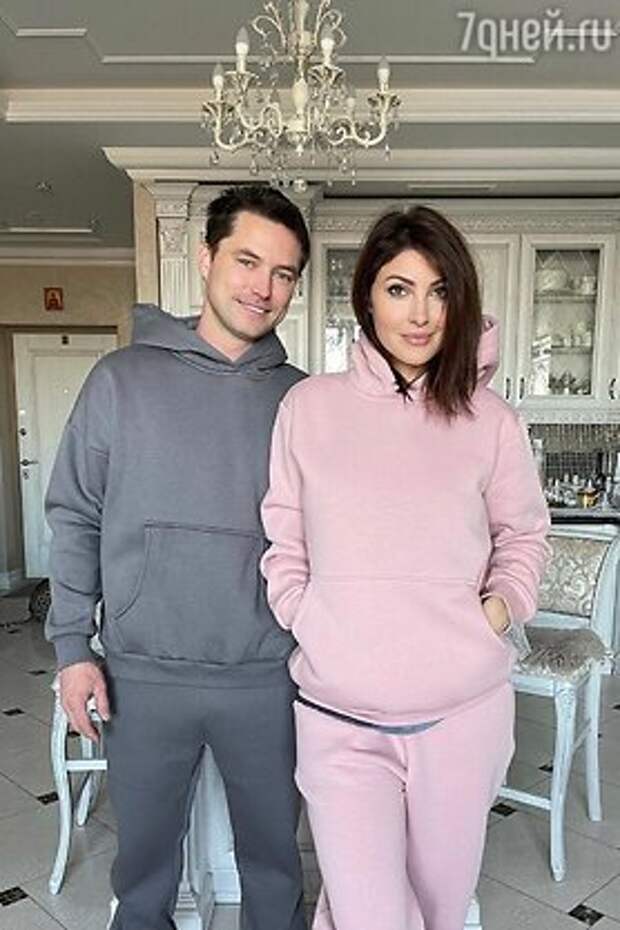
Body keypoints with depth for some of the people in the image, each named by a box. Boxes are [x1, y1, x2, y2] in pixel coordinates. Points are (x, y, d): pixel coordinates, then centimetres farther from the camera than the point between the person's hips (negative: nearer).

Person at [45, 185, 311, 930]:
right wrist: (72, 648, -4)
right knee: (145, 856, 20)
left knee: (273, 853, 19)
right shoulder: (122, 378, -4)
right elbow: (75, 518, -1)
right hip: (145, 673, 0)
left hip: (265, 676, 1)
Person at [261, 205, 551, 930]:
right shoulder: (308, 406, -2)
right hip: (340, 719, -1)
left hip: (461, 713, 2)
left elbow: (524, 535, 12)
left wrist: (499, 609, -3)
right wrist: (308, 623, -5)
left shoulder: (488, 419, -1)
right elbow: (282, 543, 5)